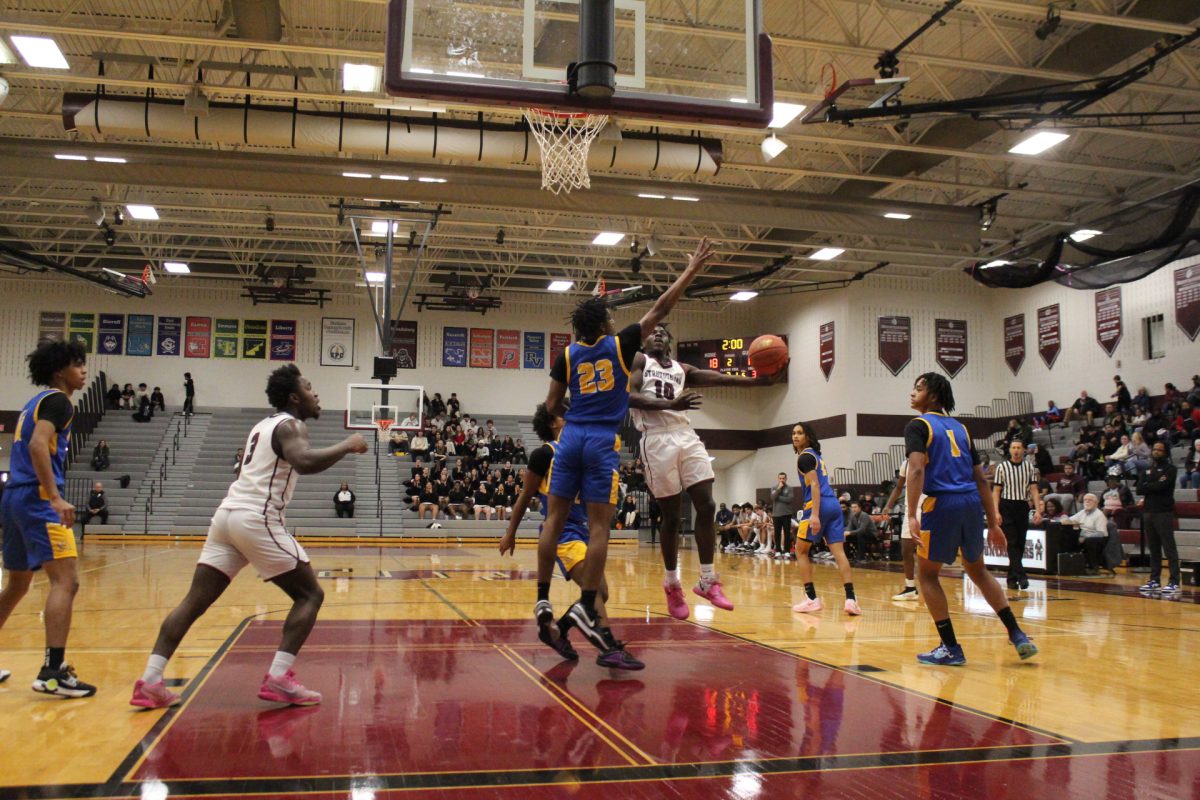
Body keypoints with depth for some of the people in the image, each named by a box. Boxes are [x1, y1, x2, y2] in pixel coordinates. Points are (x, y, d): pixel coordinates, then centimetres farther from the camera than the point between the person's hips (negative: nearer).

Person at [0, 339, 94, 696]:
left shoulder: (35, 402, 23)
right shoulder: (57, 400, -5)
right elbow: (38, 445, -21)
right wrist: (56, 497, -28)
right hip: (37, 498, -10)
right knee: (65, 581, -16)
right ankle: (52, 672, -23)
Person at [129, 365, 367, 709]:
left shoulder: (264, 425, 23)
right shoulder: (291, 425, -4)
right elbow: (303, 462, -25)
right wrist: (348, 445, -14)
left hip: (227, 514, 9)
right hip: (257, 519, -8)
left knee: (194, 602, 7)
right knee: (310, 594, 1)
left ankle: (150, 682, 0)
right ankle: (278, 678, -7)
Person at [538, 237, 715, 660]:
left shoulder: (567, 356, 9)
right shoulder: (620, 344, 1)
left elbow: (552, 407, 10)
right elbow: (660, 309, 4)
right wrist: (692, 270, 10)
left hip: (571, 439, 4)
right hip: (603, 443, -3)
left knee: (555, 518, 8)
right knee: (599, 527, -2)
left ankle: (543, 598, 8)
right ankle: (586, 606, -6)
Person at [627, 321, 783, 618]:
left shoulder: (683, 369, 22)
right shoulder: (638, 360, 8)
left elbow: (717, 378, 7)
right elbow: (630, 396, -10)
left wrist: (761, 381, -10)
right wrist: (671, 404, -24)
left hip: (686, 436, 5)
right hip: (657, 439, -5)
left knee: (706, 506, -6)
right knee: (671, 517, 0)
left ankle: (707, 581, 4)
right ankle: (672, 585, 17)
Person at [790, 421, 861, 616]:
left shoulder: (805, 456, -5)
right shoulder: (815, 454, 23)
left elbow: (815, 485, -15)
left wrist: (814, 514, -23)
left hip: (819, 505, -8)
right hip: (833, 504, 8)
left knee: (800, 551, 5)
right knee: (839, 552, -1)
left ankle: (812, 599, 2)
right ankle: (851, 599, -12)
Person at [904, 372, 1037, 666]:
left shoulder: (918, 426, 1)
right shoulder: (960, 428, 20)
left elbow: (917, 469, -16)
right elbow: (980, 479, 17)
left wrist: (912, 515, -21)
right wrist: (993, 523, 19)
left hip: (942, 504, -6)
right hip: (972, 502, 6)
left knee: (926, 574, 9)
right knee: (977, 570, 23)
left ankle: (950, 648, 7)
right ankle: (1018, 636, 17)